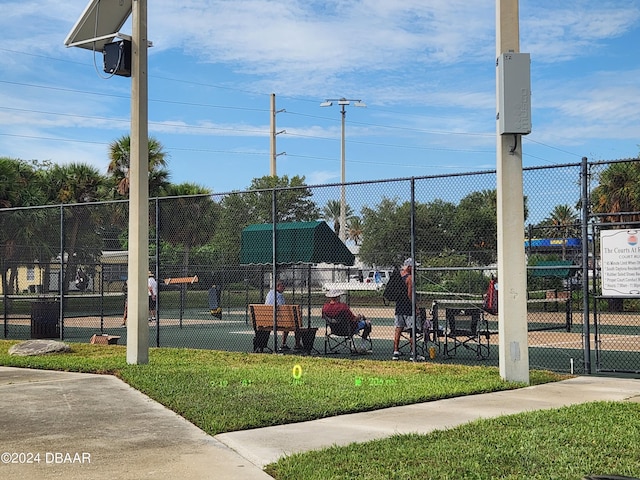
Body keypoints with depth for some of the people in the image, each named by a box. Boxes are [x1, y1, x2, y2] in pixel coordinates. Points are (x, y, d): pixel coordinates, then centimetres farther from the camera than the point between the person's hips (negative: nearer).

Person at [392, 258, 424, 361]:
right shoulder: (410, 277, -13)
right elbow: (410, 294, -17)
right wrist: (414, 306, -11)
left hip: (398, 305, 7)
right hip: (408, 307, -7)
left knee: (398, 329, 9)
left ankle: (395, 352, 10)